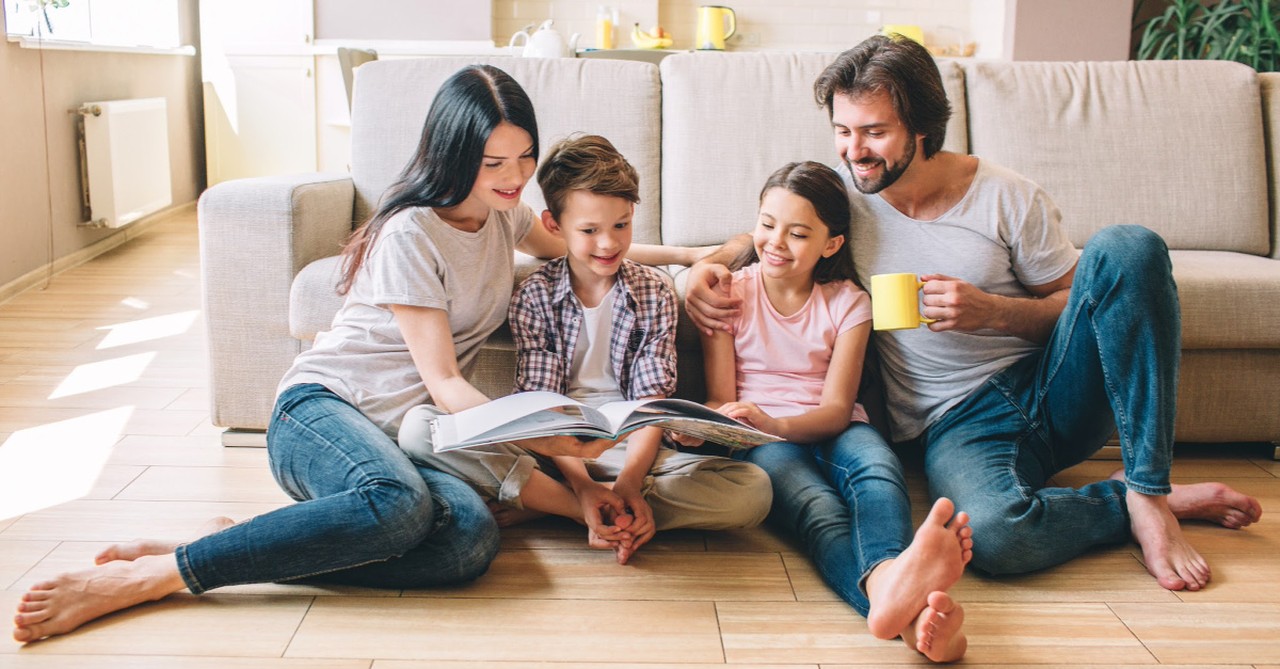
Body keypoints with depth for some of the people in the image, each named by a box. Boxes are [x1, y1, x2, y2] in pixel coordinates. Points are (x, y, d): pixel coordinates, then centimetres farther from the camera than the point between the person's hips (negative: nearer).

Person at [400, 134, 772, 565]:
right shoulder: (534, 295, 1)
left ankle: (537, 503, -24)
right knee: (419, 426, -25)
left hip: (628, 446, 1)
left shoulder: (654, 295, 4)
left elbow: (652, 400, -3)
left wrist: (629, 481, -22)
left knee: (753, 490, -27)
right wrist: (582, 485, -23)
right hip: (550, 446, -1)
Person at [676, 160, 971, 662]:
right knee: (817, 507, -35)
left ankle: (890, 574, -68)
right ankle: (895, 602, -69)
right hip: (761, 437, -2)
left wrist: (775, 423, -25)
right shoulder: (731, 294, 8)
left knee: (879, 467, -35)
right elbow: (721, 399, 3)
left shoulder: (847, 302, 8)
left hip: (831, 432, 2)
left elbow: (836, 408, -4)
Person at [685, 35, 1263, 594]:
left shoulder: (1009, 198, -1)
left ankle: (1148, 495, -20)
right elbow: (756, 238, 17)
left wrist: (993, 312, -16)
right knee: (993, 534, -39)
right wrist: (707, 267, -7)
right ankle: (1129, 502, -6)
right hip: (959, 424, -1)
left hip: (1053, 388, 2)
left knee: (1128, 249, -27)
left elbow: (1080, 307, 4)